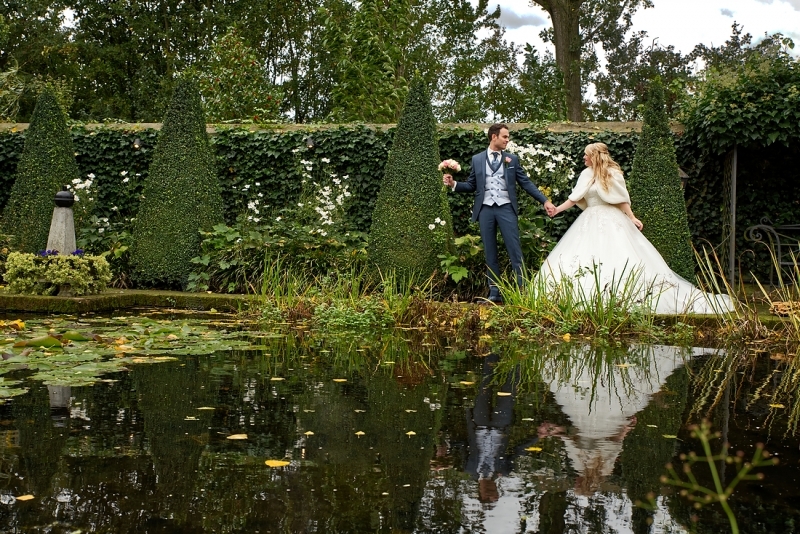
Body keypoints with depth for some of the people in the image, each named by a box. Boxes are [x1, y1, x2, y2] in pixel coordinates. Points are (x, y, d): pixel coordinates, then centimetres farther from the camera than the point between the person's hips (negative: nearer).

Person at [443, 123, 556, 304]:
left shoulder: (512, 159, 8)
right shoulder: (477, 159, 9)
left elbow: (526, 183, 6)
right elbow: (471, 185, 11)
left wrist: (545, 201, -1)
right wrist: (453, 184, -6)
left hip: (506, 208, -1)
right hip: (485, 209, 1)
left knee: (514, 250, -5)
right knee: (490, 253, 5)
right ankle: (495, 293, 10)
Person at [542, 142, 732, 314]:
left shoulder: (611, 173, -6)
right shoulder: (586, 175, 12)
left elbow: (622, 199, -7)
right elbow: (575, 199, 13)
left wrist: (632, 218, -13)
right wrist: (557, 210, 9)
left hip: (611, 222, -7)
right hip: (590, 223, 7)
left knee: (619, 260, -12)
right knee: (585, 262, -1)